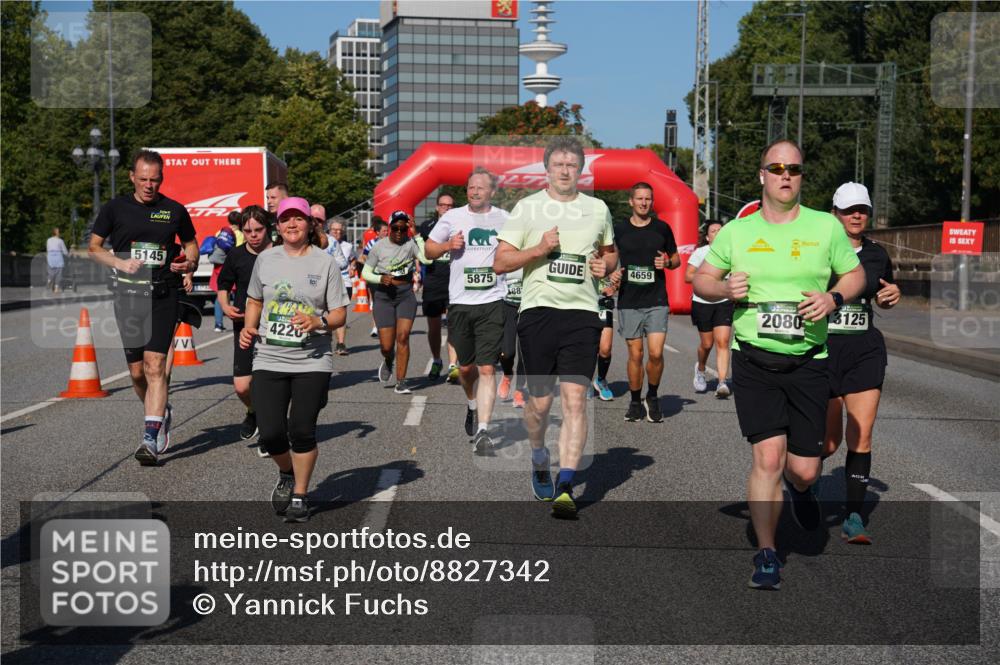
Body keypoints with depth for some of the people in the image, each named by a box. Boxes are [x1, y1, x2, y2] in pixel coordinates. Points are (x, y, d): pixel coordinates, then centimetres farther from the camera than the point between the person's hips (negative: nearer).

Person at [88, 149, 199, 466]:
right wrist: (119, 263, -8)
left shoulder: (175, 211, 6)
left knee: (154, 365, -13)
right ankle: (160, 414, 34)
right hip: (128, 294, 2)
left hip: (164, 295, -2)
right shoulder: (115, 208, 5)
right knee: (137, 371, 7)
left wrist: (189, 263, -3)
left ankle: (151, 438, -15)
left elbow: (191, 244, 19)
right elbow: (94, 247, 10)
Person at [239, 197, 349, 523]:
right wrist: (248, 328, 2)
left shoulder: (325, 263, 0)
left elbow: (339, 314, 1)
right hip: (268, 360, 2)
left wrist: (317, 322, -19)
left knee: (302, 430, -5)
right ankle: (287, 475, 30)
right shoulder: (265, 259, 7)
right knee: (270, 432, -3)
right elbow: (254, 301, 20)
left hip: (312, 361, -2)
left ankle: (300, 495, 16)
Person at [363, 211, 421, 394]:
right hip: (383, 296, 0)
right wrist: (381, 278, -17)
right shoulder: (379, 246, -1)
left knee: (403, 337, -11)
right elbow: (365, 273, 3)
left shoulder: (410, 244, -1)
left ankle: (401, 382, -2)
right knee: (386, 346, -2)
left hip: (406, 295, 0)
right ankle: (388, 362, 36)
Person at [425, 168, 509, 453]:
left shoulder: (505, 219, 6)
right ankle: (473, 406, 43)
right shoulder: (452, 217, 5)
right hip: (459, 302, 2)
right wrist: (448, 245, -7)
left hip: (492, 302, -2)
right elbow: (428, 250, 12)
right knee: (466, 367, 13)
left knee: (486, 368, -10)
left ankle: (482, 431, -9)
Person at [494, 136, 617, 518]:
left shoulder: (597, 209, 12)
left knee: (575, 399, -10)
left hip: (582, 314, 1)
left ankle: (564, 488, -10)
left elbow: (609, 252, 28)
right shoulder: (527, 207, 4)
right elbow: (500, 263, 1)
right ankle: (539, 461, 35)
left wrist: (605, 264, 4)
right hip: (538, 310, -1)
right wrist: (540, 248, -12)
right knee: (540, 400, 5)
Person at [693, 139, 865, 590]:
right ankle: (766, 555, 4)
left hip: (808, 362, 1)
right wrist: (724, 287, -9)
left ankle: (798, 486, 42)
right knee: (767, 457, -11)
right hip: (754, 359, 0)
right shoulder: (736, 231, 5)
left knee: (804, 469, 2)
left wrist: (833, 298, -9)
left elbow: (855, 274, 12)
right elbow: (700, 279, 13)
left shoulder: (826, 226, 4)